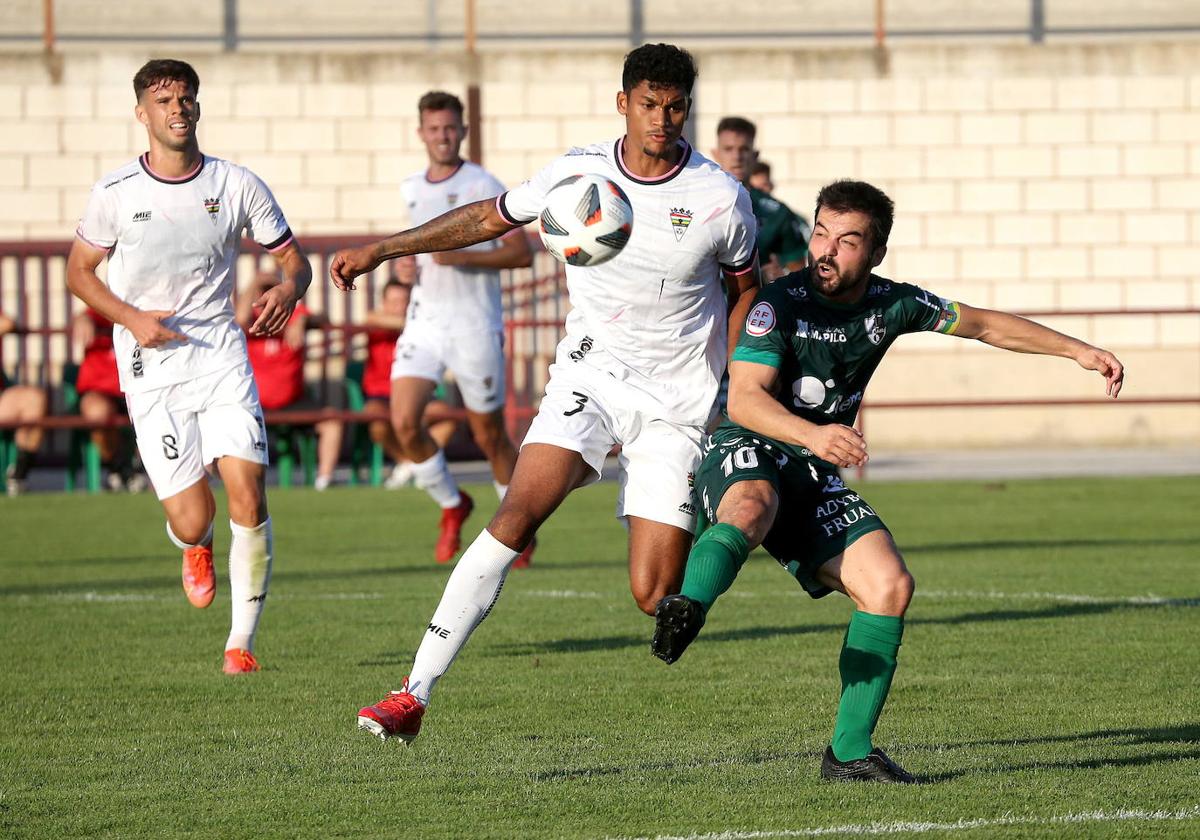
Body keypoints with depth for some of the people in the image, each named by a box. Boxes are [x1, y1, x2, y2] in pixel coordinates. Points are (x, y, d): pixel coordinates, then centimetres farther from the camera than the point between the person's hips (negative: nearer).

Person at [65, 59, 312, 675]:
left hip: (222, 358, 1)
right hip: (151, 370, -1)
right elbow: (79, 272, 8)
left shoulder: (238, 186, 0)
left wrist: (287, 290, -14)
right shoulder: (116, 193, -3)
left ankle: (242, 641, 0)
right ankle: (195, 551, 34)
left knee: (248, 496, -14)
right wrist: (132, 318, -9)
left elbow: (292, 257, 9)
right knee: (191, 522, -7)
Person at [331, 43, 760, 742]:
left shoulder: (722, 198, -8)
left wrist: (733, 389, 3)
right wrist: (382, 250, 8)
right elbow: (489, 218, 11)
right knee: (516, 518, -22)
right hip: (589, 375, 1)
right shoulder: (578, 173, -4)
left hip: (677, 403, -1)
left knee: (654, 598, -9)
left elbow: (746, 285, 10)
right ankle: (416, 695, -24)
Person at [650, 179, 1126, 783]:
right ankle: (684, 612, -65)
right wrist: (813, 435, -41)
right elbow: (744, 398, -24)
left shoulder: (891, 304, 2)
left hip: (815, 482, 5)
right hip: (744, 455, -5)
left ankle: (849, 751, -6)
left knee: (890, 586, -13)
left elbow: (985, 325, 17)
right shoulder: (781, 304, -13)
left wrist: (1078, 351, 13)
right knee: (752, 505, -40)